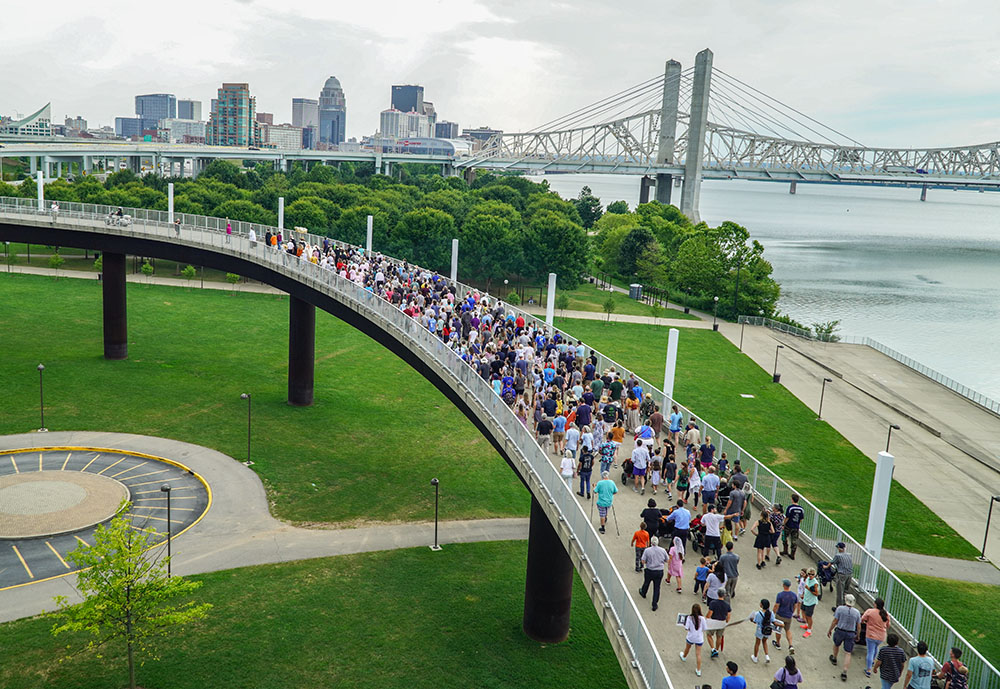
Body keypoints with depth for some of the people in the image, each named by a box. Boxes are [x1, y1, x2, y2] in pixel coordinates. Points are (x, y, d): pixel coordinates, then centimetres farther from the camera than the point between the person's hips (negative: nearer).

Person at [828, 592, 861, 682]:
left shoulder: (840, 608, -12)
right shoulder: (857, 612, -4)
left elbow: (835, 621, -9)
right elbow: (859, 626, 2)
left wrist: (829, 630, 3)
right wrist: (857, 635, 20)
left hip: (840, 631, -1)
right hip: (851, 634, 1)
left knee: (836, 645, 29)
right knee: (847, 653, 4)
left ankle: (834, 658, 52)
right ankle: (845, 673, -3)